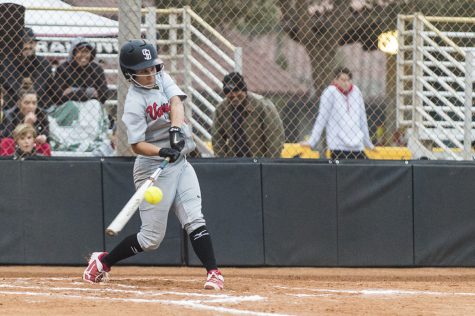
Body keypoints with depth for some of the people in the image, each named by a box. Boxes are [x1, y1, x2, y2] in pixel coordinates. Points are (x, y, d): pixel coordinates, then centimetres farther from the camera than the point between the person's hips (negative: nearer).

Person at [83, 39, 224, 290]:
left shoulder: (162, 79, 6)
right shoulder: (134, 102, -15)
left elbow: (176, 102, -13)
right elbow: (136, 145, -19)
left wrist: (176, 129, -31)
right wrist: (163, 152, -36)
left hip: (180, 163, 6)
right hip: (153, 168, -6)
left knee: (194, 220, -8)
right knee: (152, 238, -1)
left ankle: (213, 272, -12)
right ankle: (102, 261, 17)